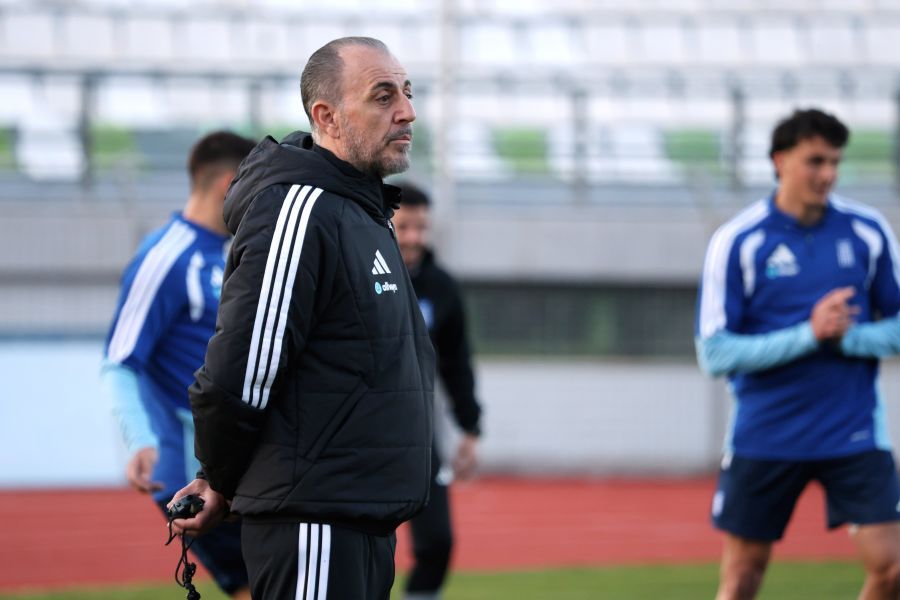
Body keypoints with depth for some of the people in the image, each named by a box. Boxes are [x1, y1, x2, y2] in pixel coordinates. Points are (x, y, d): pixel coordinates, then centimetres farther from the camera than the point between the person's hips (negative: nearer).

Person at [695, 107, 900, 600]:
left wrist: (847, 337, -16)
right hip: (763, 438, -1)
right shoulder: (736, 242, -7)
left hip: (853, 431, 1)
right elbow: (715, 354, -10)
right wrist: (809, 335, -20)